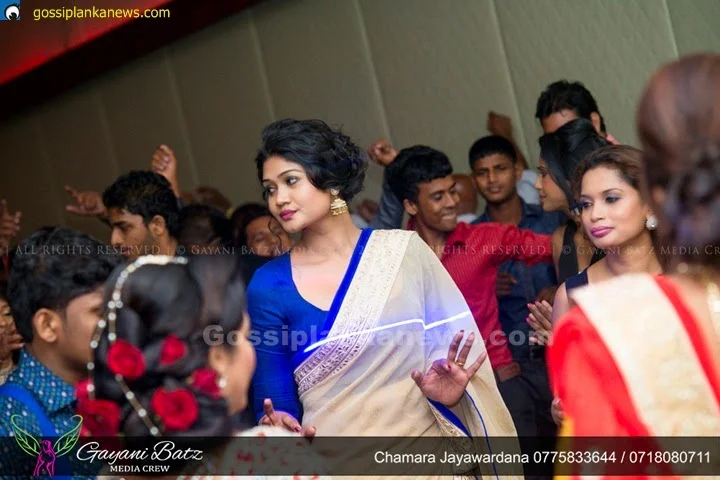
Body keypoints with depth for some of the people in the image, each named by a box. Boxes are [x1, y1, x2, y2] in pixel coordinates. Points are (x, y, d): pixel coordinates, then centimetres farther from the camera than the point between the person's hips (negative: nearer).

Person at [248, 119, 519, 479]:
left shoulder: (404, 250, -3)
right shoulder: (268, 286, -5)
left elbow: (458, 350, 1)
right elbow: (274, 402, -4)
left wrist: (448, 391, -18)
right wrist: (280, 426, -24)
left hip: (427, 443, 1)